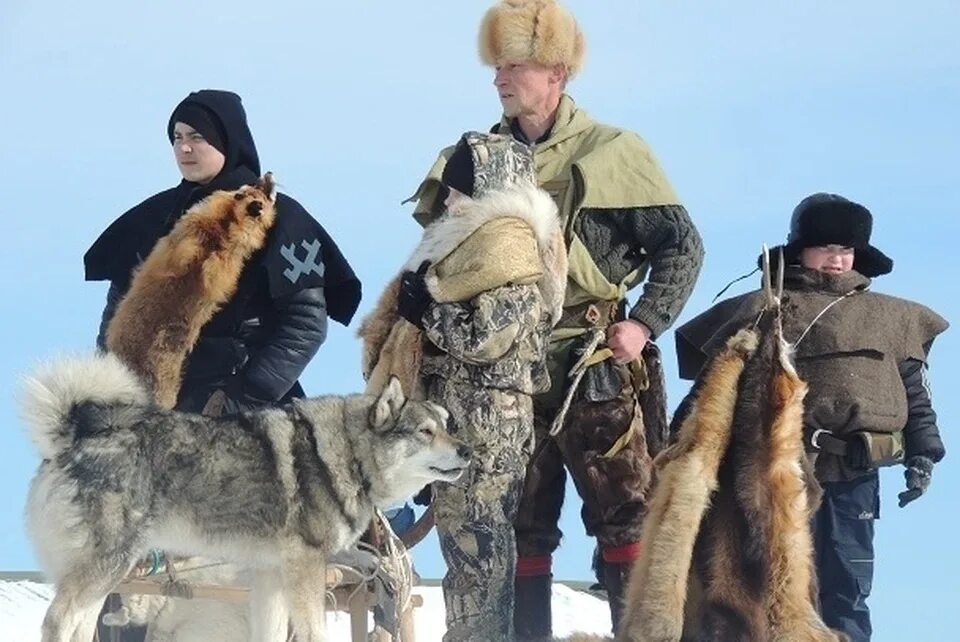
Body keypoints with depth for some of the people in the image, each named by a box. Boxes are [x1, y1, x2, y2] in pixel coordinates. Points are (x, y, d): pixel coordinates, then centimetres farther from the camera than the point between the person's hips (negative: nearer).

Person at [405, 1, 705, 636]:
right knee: (519, 528, 8)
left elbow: (681, 244, -1)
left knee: (624, 518, -6)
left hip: (594, 372, -4)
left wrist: (645, 323, -9)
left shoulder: (610, 153, -2)